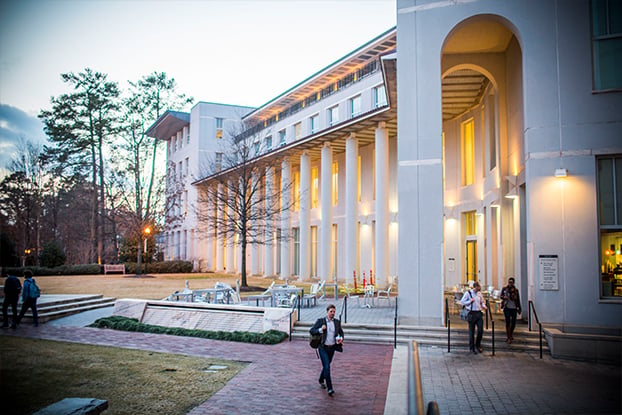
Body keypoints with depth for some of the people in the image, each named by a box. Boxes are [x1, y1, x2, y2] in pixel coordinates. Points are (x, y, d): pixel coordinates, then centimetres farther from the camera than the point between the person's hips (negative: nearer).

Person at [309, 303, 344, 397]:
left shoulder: (337, 322, 2)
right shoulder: (320, 321, -8)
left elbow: (341, 332, 14)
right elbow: (311, 330, -9)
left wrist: (341, 338, -7)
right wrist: (320, 330, -25)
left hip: (332, 348, 4)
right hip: (323, 348, -4)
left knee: (326, 366, 19)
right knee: (327, 367, -12)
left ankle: (321, 380, 45)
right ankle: (330, 388, -10)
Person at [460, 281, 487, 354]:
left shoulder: (479, 294, 9)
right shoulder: (468, 293, -6)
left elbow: (482, 301, 21)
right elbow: (462, 302, -3)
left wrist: (484, 306, 1)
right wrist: (470, 301, -13)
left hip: (479, 313, 4)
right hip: (472, 313, -4)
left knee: (481, 330, 2)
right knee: (471, 332, 3)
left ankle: (478, 345, 24)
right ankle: (472, 348, 15)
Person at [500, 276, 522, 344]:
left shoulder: (516, 290, 6)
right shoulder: (504, 288, 2)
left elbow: (518, 300, 11)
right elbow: (501, 296, 3)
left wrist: (519, 308, 11)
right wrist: (504, 297, -21)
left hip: (514, 308, 2)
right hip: (507, 308, -2)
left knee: (513, 322, 5)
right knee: (508, 322, -7)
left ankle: (511, 334, 32)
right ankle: (509, 337, 0)